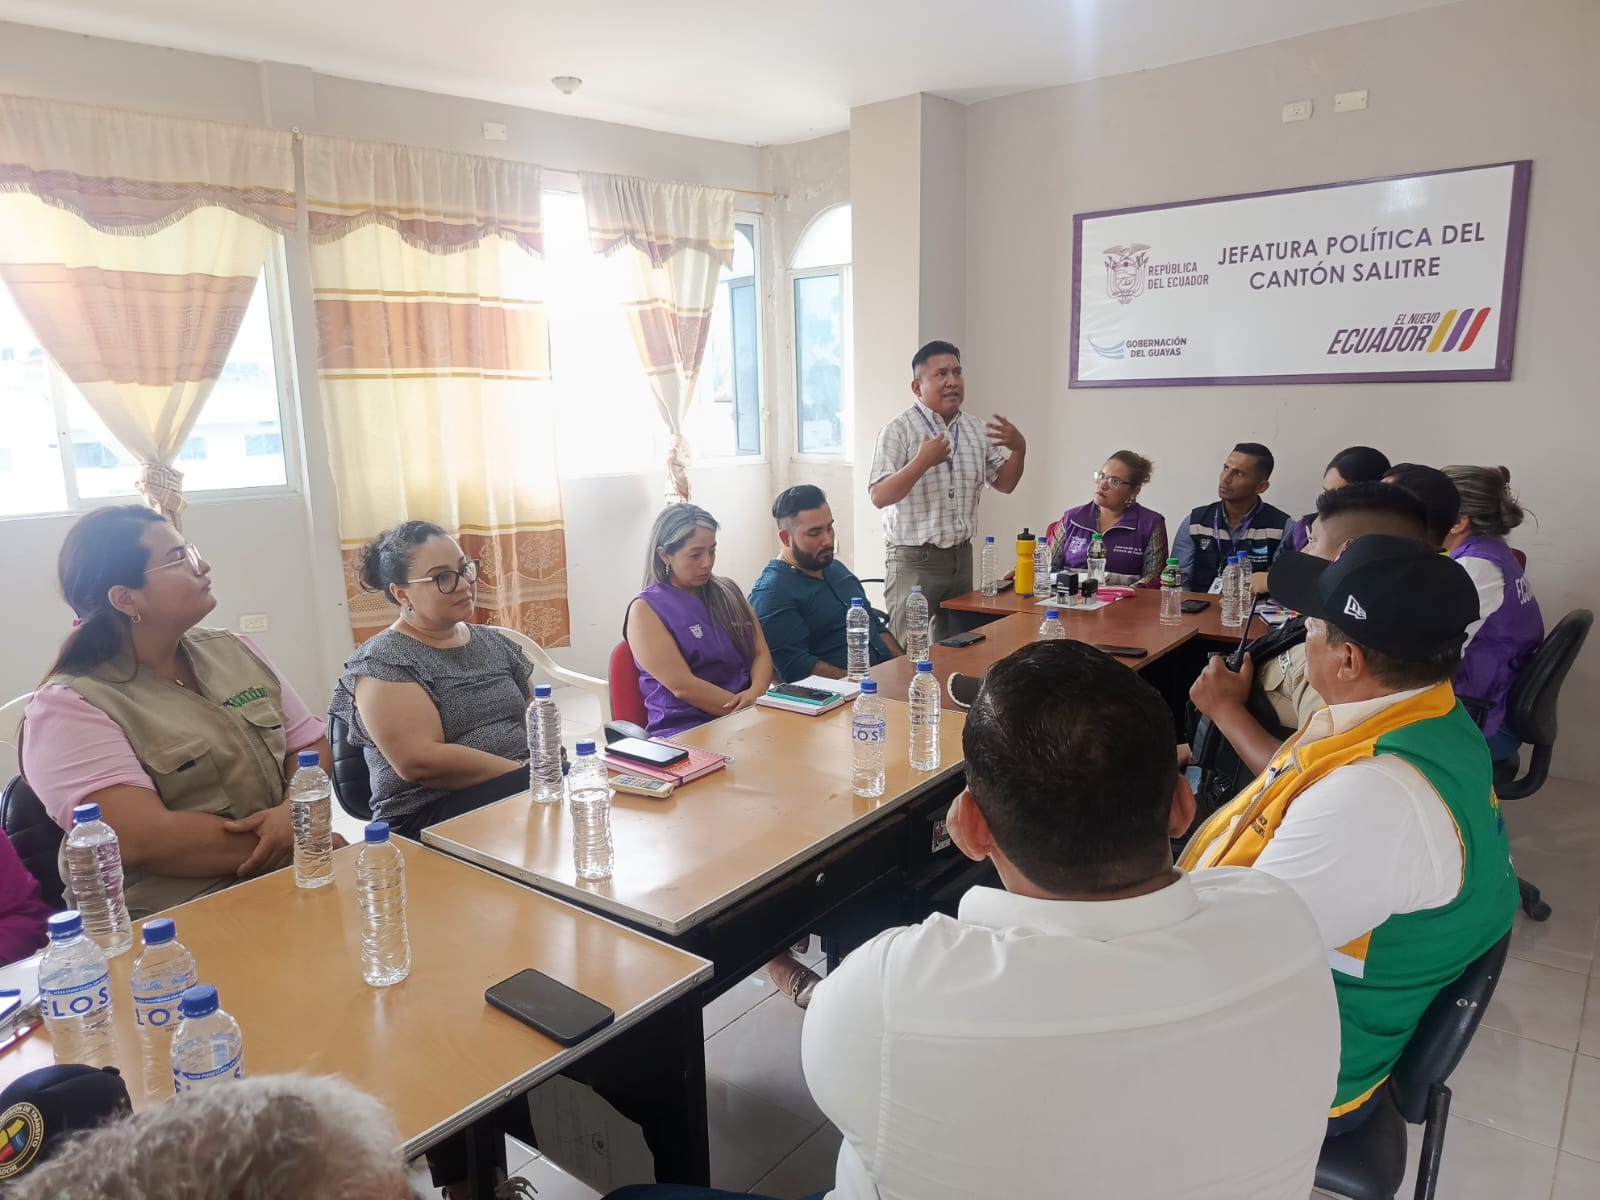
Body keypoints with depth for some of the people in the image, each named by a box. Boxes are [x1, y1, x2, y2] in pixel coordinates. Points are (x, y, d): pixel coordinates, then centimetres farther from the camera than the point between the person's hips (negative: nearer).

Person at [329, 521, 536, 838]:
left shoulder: (495, 642, 15)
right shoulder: (382, 661, -5)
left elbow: (531, 721, 12)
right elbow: (420, 762, -16)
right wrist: (524, 771, -16)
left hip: (525, 785, 7)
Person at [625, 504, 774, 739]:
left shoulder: (727, 592, 16)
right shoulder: (646, 609, -2)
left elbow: (762, 653, 10)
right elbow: (682, 686, -11)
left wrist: (755, 694, -12)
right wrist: (746, 709, -14)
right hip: (685, 730, -6)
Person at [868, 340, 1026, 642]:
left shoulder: (976, 429, 8)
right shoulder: (899, 430, -11)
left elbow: (1004, 483, 14)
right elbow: (879, 497, -17)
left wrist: (1019, 449, -4)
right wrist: (922, 462, -28)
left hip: (961, 557, 6)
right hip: (914, 560, -6)